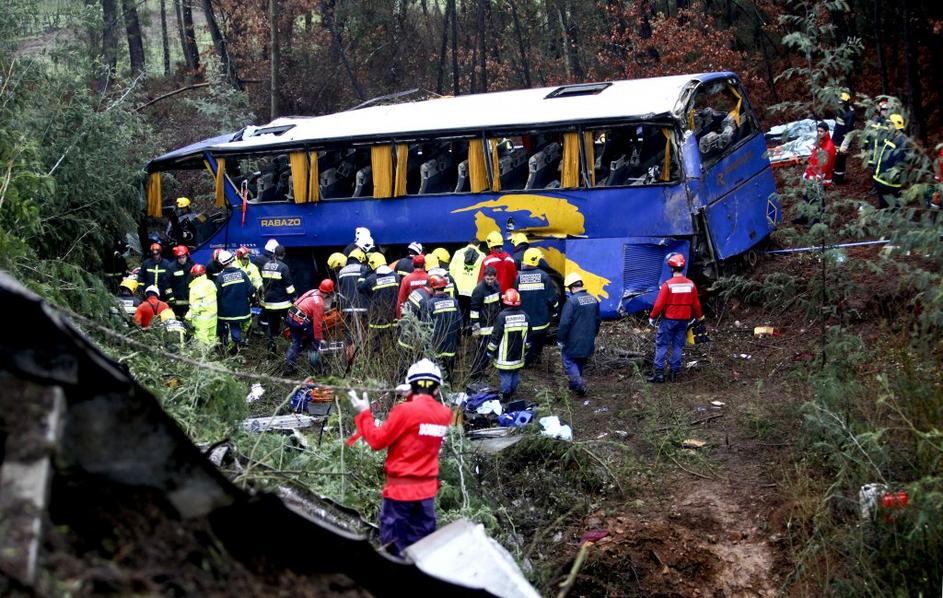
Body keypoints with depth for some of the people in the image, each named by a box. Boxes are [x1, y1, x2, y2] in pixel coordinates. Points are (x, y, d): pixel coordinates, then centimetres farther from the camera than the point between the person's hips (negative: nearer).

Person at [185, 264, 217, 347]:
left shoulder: (195, 288, -17)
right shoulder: (211, 283, 3)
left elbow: (195, 307, -17)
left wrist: (188, 316, -6)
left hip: (202, 320, -7)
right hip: (213, 317, 7)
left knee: (202, 344, -2)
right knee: (212, 340, 17)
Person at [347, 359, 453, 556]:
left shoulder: (405, 410, -16)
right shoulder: (444, 414, 1)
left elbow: (377, 441, -9)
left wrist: (364, 413, 1)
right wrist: (412, 400, 18)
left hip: (400, 488, -5)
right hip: (427, 488, 5)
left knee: (394, 546, 4)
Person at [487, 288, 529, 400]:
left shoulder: (502, 316, -20)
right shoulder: (524, 316, -2)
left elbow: (496, 336, -16)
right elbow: (528, 336, 8)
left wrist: (490, 351, -4)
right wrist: (525, 350, 21)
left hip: (505, 356, -5)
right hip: (518, 355, 5)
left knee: (505, 375, 4)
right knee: (516, 374, 18)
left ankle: (505, 396, 10)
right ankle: (512, 392, 32)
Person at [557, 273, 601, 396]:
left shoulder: (572, 301, -21)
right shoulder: (593, 300, 4)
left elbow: (565, 323, -21)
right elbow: (597, 320, 15)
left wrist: (560, 340, -11)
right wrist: (593, 335, 26)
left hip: (574, 341, -7)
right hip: (588, 342, 7)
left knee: (569, 361, 5)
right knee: (580, 362, 21)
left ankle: (579, 384, -9)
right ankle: (575, 385, 32)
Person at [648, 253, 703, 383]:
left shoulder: (667, 285, -16)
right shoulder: (691, 285, -2)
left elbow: (659, 304, -14)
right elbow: (696, 304, 7)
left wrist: (652, 317, 0)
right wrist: (699, 316, 24)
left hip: (669, 320, -4)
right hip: (684, 320, 4)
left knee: (661, 345, 3)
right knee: (678, 346, 12)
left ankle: (659, 373, 0)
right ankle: (674, 373, 14)